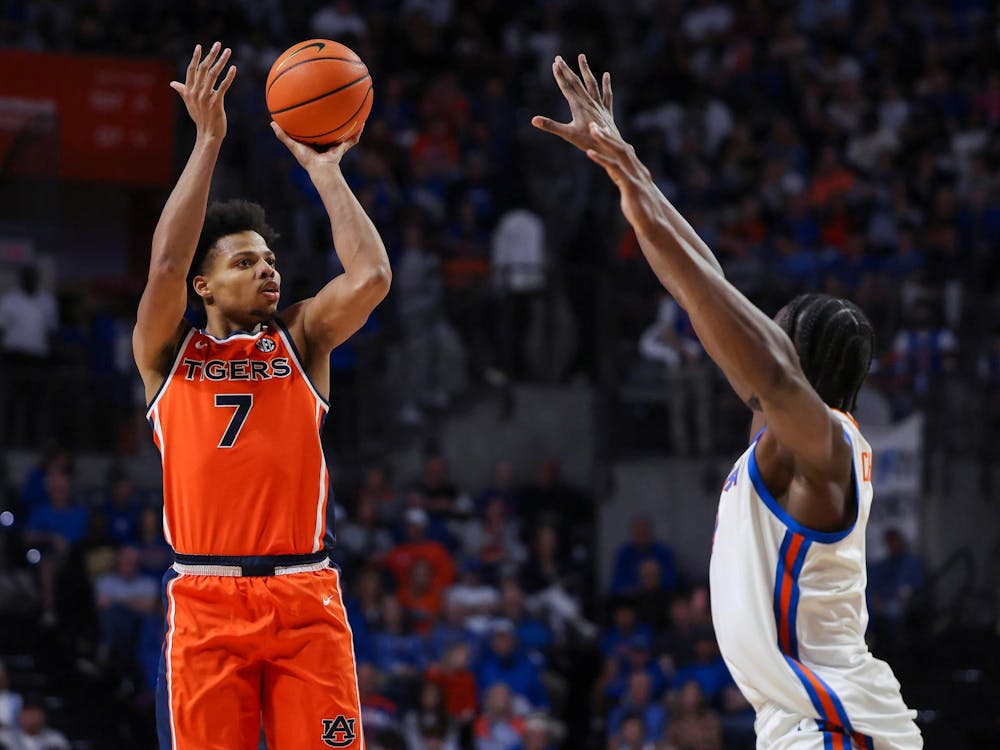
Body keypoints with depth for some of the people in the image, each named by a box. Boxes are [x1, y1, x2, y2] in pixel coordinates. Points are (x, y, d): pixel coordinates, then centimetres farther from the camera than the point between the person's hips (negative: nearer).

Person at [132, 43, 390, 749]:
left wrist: (324, 170, 3)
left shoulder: (301, 339, 13)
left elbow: (371, 276, -3)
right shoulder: (169, 350, 10)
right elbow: (166, 265, -7)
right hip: (204, 602, -1)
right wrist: (209, 140, -6)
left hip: (306, 597, 1)